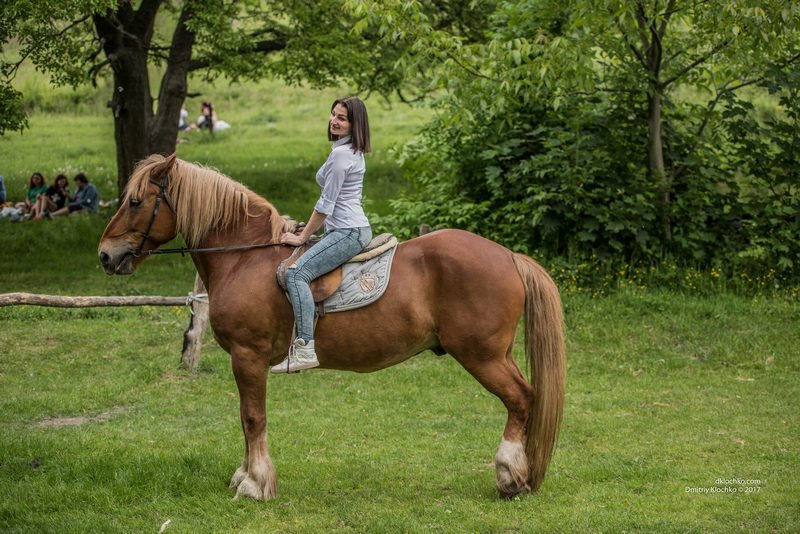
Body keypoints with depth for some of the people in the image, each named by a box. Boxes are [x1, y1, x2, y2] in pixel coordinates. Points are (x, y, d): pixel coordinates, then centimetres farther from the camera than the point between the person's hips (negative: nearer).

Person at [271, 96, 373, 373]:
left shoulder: (341, 154, -14)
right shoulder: (354, 152, 18)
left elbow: (326, 204, -14)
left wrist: (302, 237, -7)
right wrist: (307, 232, 24)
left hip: (347, 232, -11)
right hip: (350, 229, 11)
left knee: (297, 273, -25)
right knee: (300, 270, 23)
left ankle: (305, 348, -34)